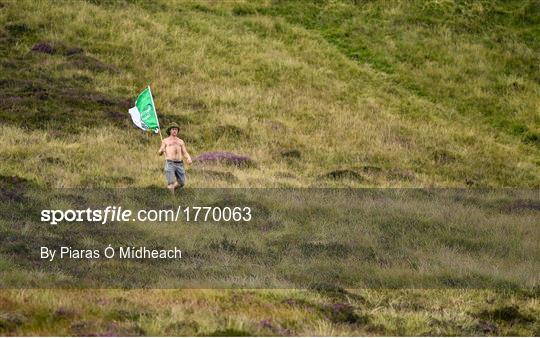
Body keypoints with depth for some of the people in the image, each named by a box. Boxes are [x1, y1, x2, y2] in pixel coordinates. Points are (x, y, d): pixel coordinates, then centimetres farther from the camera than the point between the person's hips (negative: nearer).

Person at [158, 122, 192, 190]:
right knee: (171, 183, -16)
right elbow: (159, 153, 4)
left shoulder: (181, 142, 20)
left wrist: (189, 159, -9)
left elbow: (185, 154, 14)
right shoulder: (165, 141, 11)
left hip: (179, 164, 4)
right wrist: (161, 151, -21)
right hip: (170, 164, -4)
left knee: (181, 183, 8)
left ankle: (171, 189, 35)